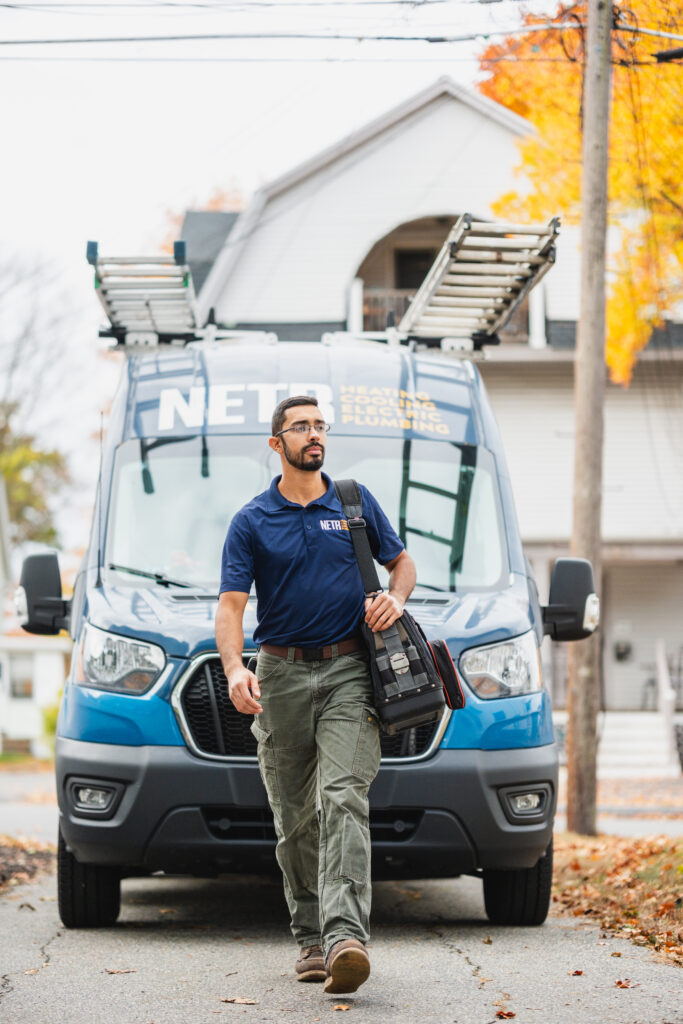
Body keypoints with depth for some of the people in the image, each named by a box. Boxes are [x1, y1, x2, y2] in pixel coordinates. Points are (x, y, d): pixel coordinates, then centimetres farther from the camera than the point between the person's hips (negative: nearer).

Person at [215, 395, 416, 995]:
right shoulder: (251, 522, 4)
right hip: (281, 676, 1)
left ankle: (345, 935, -29)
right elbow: (231, 606, -3)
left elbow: (402, 562, 21)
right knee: (294, 816, 5)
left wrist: (395, 597, -3)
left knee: (343, 799, -17)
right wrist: (234, 669, -22)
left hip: (348, 673, -1)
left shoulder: (356, 502, 10)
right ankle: (311, 938, 16)